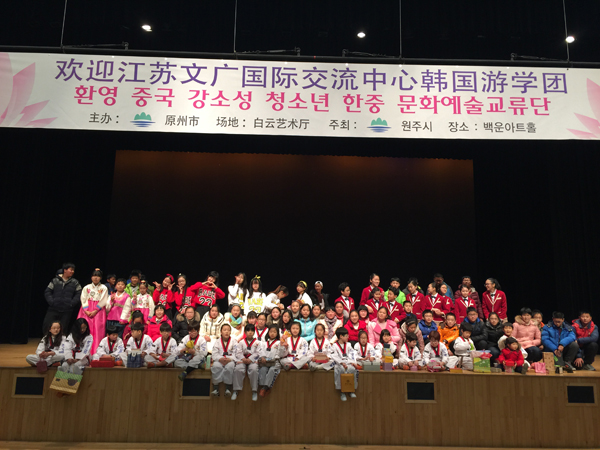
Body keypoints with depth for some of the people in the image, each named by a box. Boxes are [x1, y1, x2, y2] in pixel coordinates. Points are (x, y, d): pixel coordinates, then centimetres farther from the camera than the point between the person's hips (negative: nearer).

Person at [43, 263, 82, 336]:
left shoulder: (75, 282, 5)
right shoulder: (55, 280, 5)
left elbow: (79, 294, 3)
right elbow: (47, 292, 7)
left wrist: (72, 303, -8)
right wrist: (51, 301, -5)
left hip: (67, 311, 0)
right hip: (53, 309, 0)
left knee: (63, 329, 3)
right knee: (46, 327, -1)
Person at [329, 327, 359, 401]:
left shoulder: (348, 345, 16)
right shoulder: (334, 346, 2)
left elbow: (352, 355, 9)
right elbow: (335, 357, -8)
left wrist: (353, 363, -8)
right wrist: (342, 363, -20)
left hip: (348, 363, 3)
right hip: (338, 364, -3)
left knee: (352, 369, -29)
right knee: (341, 370, -35)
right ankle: (341, 391, -24)